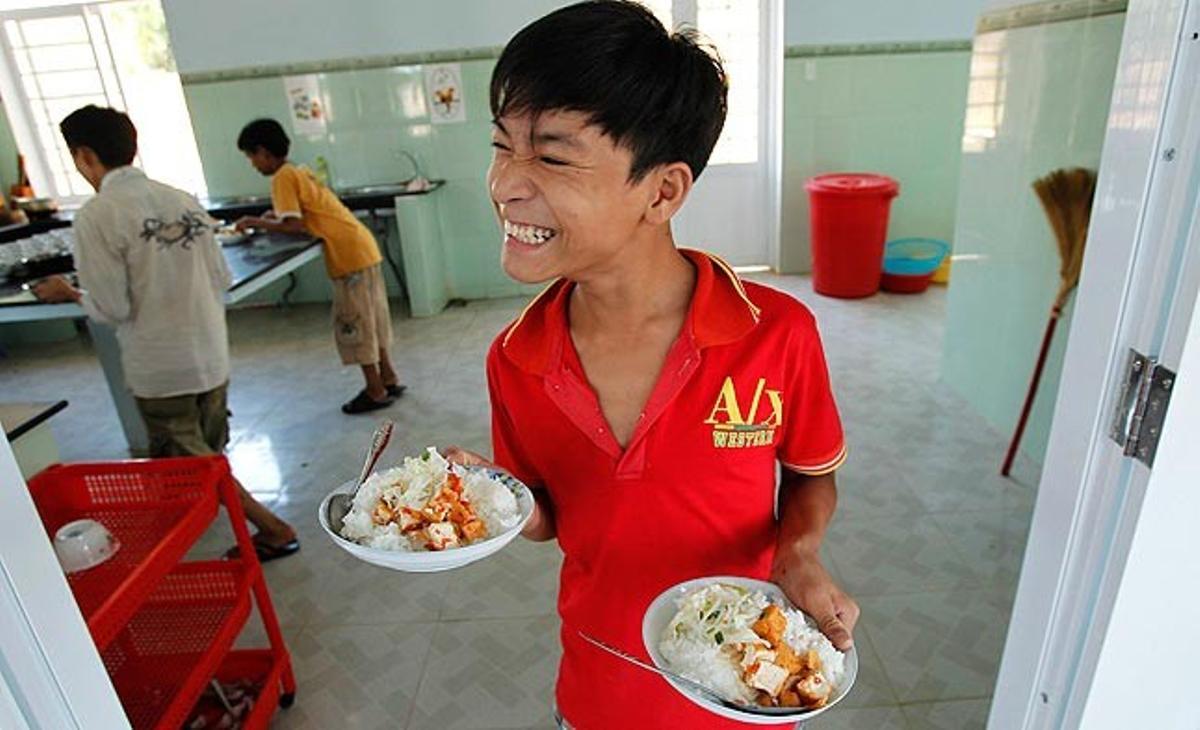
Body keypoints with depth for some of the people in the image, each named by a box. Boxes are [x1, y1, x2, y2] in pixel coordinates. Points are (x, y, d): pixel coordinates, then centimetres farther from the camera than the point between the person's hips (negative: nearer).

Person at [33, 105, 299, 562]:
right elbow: (221, 278, 5)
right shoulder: (183, 201, 2)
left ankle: (272, 530, 8)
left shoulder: (96, 216, -15)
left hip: (159, 369, -6)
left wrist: (68, 294, 5)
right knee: (207, 455, 22)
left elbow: (112, 308, -14)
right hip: (212, 357, 6)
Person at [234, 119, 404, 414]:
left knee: (352, 323, 0)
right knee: (370, 318, 16)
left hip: (349, 254, -9)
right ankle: (388, 379, 25)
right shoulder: (299, 171, 19)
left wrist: (258, 223, -4)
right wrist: (277, 215, 14)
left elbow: (294, 226, -16)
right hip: (363, 247, 9)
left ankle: (376, 392, 8)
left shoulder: (283, 177, -8)